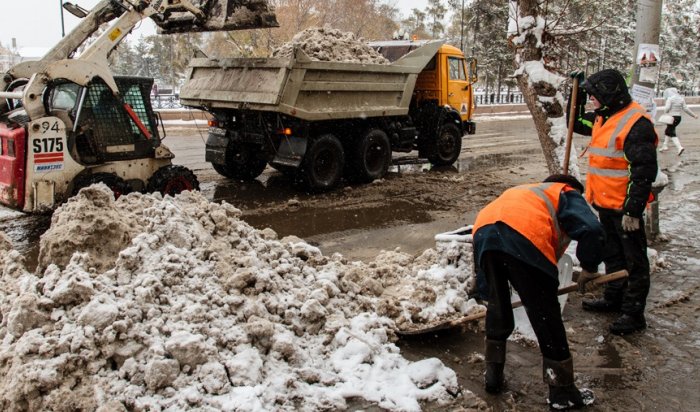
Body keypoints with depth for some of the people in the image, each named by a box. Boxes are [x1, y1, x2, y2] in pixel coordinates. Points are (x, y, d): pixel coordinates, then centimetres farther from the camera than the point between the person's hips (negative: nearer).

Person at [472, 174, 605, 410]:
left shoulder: (528, 193, 43)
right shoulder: (568, 195, 26)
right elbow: (592, 231, 3)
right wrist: (589, 267, 22)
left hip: (482, 231, 6)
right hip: (524, 238, -6)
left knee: (497, 304, 25)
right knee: (545, 316, 8)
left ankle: (493, 375, 35)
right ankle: (563, 393, 20)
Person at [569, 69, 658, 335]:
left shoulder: (635, 122, -19)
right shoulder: (602, 117, 9)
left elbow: (644, 171, -22)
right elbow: (577, 123, 29)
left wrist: (633, 210, -22)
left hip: (624, 206, -9)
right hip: (605, 202, 9)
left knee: (634, 260, 3)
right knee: (612, 254, 21)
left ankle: (633, 313, 12)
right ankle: (613, 299, 36)